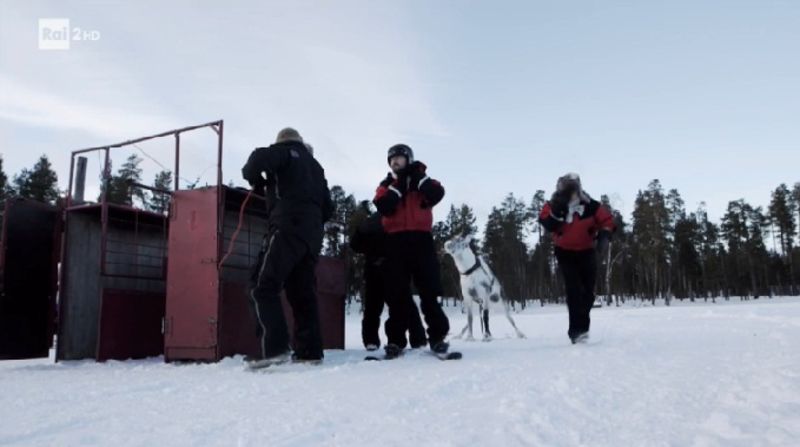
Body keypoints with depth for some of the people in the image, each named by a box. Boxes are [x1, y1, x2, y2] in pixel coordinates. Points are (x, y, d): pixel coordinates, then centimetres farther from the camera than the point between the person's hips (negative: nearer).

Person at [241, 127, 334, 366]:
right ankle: (309, 351, 2)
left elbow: (259, 158, -13)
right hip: (312, 233, 8)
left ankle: (275, 347, -22)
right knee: (303, 292, 7)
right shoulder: (315, 166, 31)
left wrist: (255, 179, 6)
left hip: (288, 228, -8)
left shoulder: (284, 152, 10)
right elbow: (328, 208, 26)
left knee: (263, 285, -11)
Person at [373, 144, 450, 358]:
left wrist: (418, 177, -6)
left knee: (430, 289, -3)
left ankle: (437, 336, 3)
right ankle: (396, 340, 3)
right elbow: (384, 207, -5)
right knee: (397, 292, -1)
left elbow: (437, 194, -7)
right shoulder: (386, 184, 16)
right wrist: (397, 185, -4)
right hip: (396, 241, 1)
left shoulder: (422, 179, 15)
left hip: (421, 238, -1)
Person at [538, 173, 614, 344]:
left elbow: (607, 220, -4)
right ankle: (577, 330, -12)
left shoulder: (591, 206, -15)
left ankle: (581, 327, 28)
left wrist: (604, 236, -20)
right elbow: (548, 225, -26)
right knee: (574, 290, -14)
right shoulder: (553, 206, -14)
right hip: (565, 253, -2)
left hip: (586, 252, 2)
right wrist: (556, 211, -37)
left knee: (588, 291, 7)